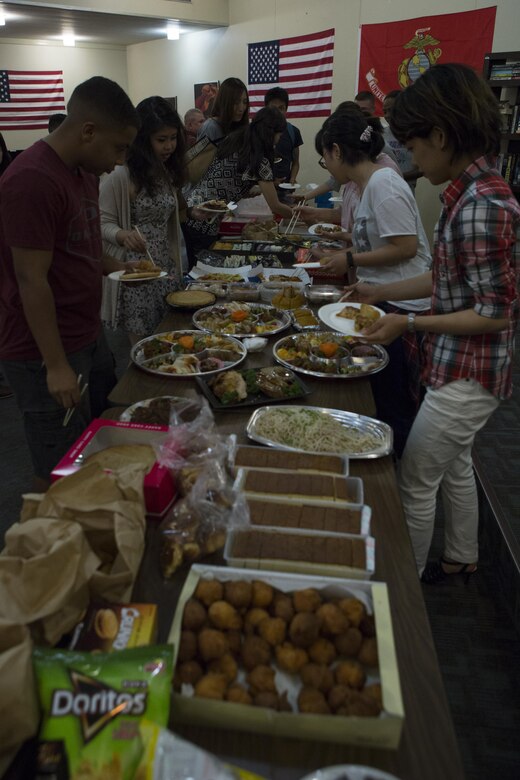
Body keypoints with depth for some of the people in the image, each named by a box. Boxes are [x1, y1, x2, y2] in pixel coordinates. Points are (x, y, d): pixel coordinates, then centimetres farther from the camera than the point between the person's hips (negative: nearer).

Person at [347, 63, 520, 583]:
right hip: (461, 369, 10)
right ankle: (459, 561, 47)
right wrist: (380, 293, 10)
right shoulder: (470, 192, 5)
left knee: (415, 484, 5)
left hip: (467, 375, -10)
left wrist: (409, 323, -21)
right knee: (454, 467, 25)